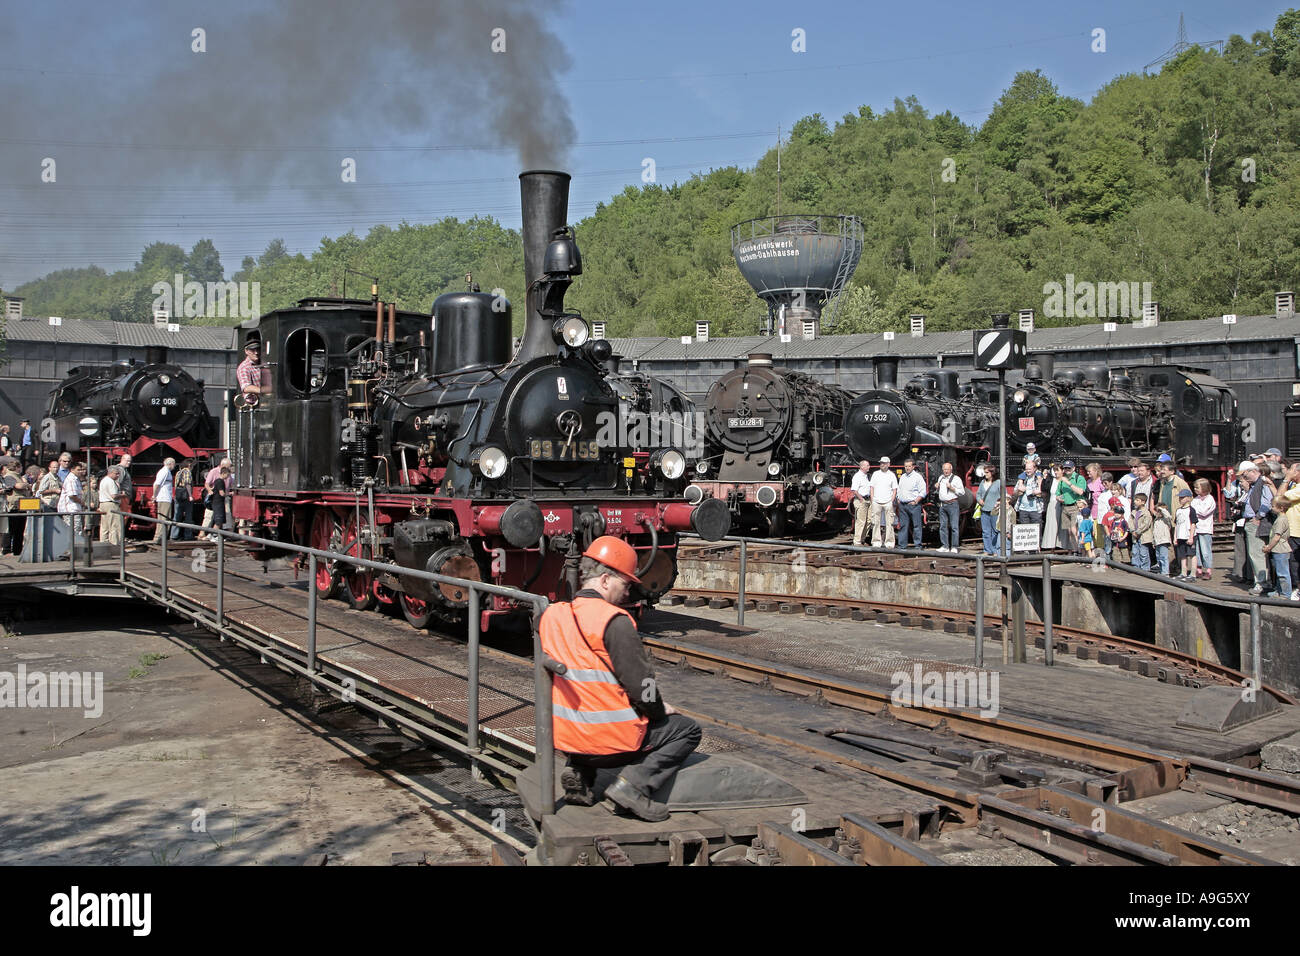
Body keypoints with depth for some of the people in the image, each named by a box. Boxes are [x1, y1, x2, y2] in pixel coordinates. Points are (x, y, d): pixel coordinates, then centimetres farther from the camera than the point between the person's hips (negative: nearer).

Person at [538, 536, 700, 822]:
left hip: (564, 738, 7)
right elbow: (639, 683, -18)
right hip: (611, 740, -7)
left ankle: (580, 772, 15)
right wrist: (661, 709, 4)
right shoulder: (615, 621, -17)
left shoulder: (551, 616, 3)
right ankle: (634, 783, -6)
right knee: (687, 730, 12)